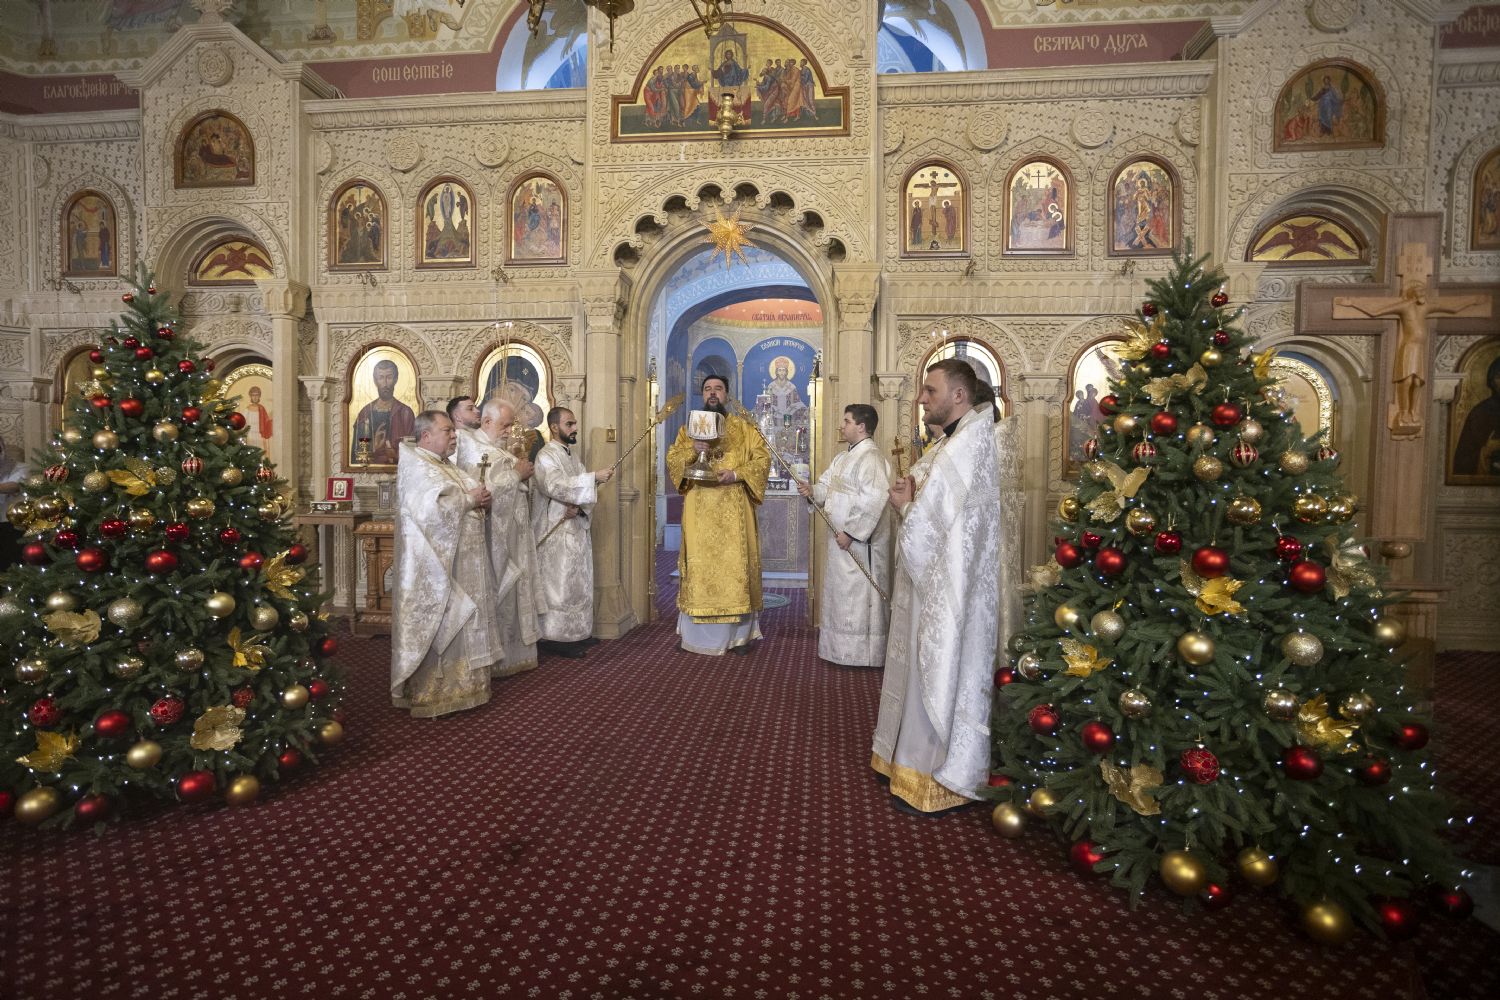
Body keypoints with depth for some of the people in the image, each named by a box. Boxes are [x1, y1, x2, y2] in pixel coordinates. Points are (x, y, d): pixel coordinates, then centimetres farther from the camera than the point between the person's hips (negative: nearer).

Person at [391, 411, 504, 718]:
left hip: (462, 561, 9)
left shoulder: (447, 466, 16)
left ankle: (458, 685, 24)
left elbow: (471, 497, 19)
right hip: (435, 563, -9)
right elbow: (431, 510, -26)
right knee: (437, 626, -1)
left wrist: (482, 500, -3)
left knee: (459, 624, 14)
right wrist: (469, 499, -15)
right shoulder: (415, 467, -12)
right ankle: (429, 693, 11)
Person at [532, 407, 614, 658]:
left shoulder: (572, 455, 15)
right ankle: (554, 637, 2)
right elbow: (556, 487, -27)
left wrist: (579, 506, -12)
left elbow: (584, 488, 10)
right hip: (556, 531, -9)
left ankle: (577, 633, 21)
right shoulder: (546, 457, -11)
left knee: (579, 583, 12)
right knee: (559, 583, -6)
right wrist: (594, 476, -27)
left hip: (576, 528, 9)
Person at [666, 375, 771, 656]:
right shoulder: (689, 428, 14)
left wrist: (737, 474, -15)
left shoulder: (743, 427, 8)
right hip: (699, 510, 2)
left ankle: (739, 633, 6)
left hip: (733, 510, -1)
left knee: (735, 563, -2)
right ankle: (697, 632, 10)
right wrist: (691, 450, -13)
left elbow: (763, 458, 0)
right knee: (699, 564, 2)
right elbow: (671, 459, 6)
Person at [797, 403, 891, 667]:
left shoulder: (870, 457, -17)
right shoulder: (843, 457, 15)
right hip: (842, 537, 10)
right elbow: (827, 485, 17)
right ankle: (843, 647, 29)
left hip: (860, 540, -10)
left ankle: (861, 653, 11)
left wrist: (850, 532, -23)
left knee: (858, 594, -1)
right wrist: (812, 491, -6)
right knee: (841, 592, 16)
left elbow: (873, 500, -25)